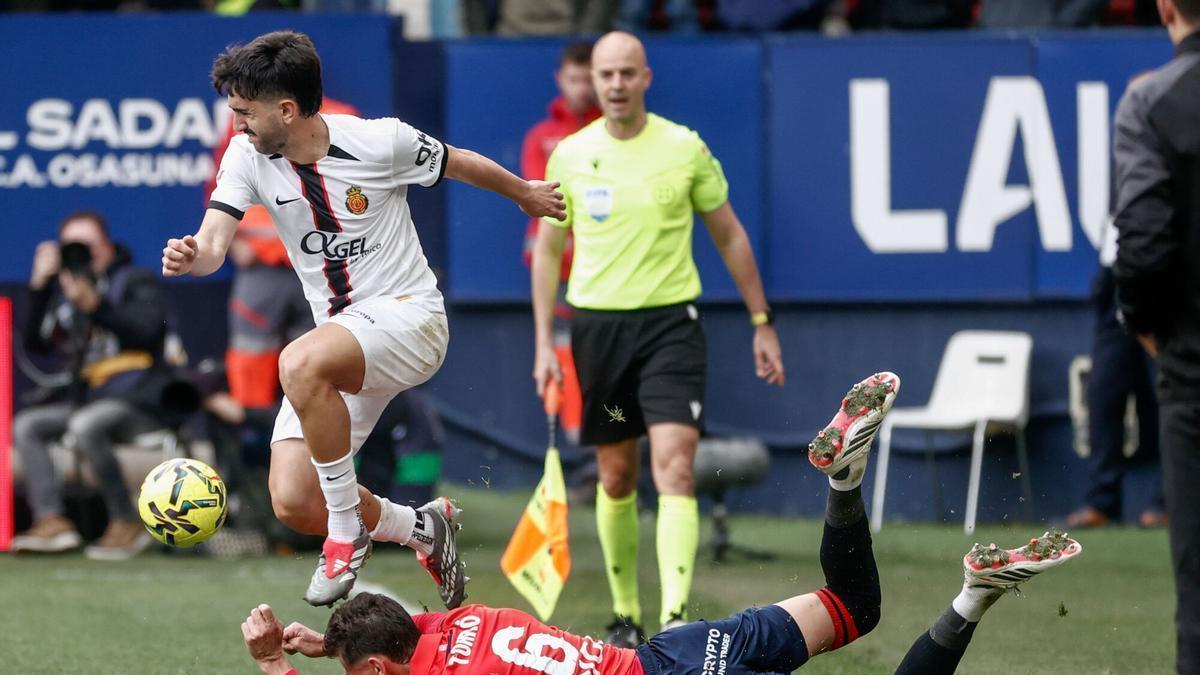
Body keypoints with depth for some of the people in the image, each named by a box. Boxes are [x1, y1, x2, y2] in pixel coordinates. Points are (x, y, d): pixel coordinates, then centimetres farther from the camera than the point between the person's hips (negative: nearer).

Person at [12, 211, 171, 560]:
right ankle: (51, 520, -20)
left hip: (137, 400, -7)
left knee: (85, 425, -34)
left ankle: (128, 523, -26)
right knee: (25, 425, -7)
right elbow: (35, 344, 11)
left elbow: (147, 329, -18)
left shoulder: (137, 280, 1)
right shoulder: (65, 289, 17)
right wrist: (39, 287, 3)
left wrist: (96, 306, -26)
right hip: (87, 398, 7)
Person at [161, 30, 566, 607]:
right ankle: (421, 530, 22)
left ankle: (347, 531, -20)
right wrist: (190, 256, -41)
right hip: (339, 346, 6)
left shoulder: (379, 142, -14)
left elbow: (461, 164, 5)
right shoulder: (247, 157, -4)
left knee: (301, 363, -37)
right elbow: (214, 243, -16)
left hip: (408, 316, -6)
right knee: (294, 504, -8)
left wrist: (526, 193, 23)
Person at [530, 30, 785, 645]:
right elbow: (547, 250, 11)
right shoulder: (569, 156, 2)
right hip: (597, 324, 2)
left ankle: (675, 619, -22)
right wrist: (544, 343, 4)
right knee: (615, 477, 8)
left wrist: (762, 323, 8)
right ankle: (625, 612, 23)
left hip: (671, 322, -2)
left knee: (675, 467, -16)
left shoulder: (684, 148, -1)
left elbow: (729, 236, 9)